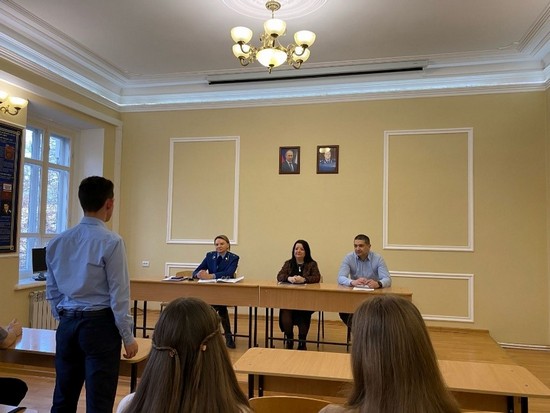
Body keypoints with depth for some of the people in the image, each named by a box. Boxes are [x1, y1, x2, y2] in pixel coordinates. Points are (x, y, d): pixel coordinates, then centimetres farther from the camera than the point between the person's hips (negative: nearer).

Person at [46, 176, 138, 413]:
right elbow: (118, 294, -13)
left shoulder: (57, 242, 5)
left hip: (67, 324, 6)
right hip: (99, 325, -6)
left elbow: (52, 291, 11)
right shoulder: (111, 242, -14)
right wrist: (127, 336, -5)